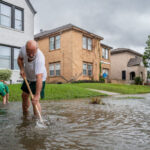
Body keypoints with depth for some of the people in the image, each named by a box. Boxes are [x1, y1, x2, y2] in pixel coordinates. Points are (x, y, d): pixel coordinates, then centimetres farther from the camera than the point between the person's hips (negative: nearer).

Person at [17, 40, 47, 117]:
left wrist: (37, 95, -49)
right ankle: (25, 115, 40)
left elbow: (39, 78, -45)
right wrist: (21, 69, -17)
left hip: (38, 79, -7)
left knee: (35, 101, -17)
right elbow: (20, 59, 1)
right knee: (24, 95, 19)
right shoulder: (23, 49, -22)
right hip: (28, 77, 7)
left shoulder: (40, 58, -40)